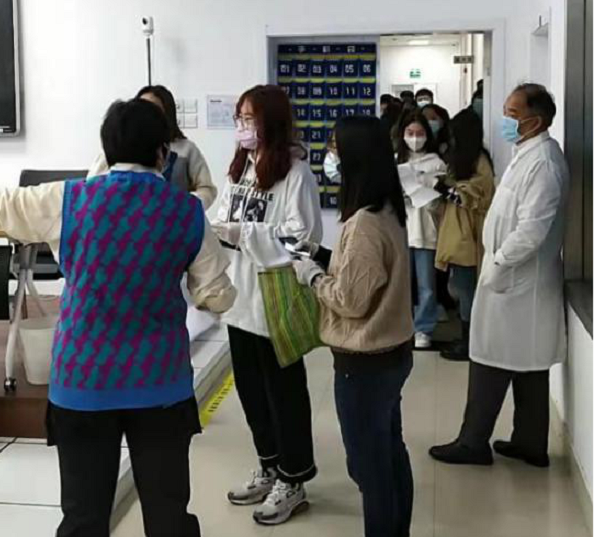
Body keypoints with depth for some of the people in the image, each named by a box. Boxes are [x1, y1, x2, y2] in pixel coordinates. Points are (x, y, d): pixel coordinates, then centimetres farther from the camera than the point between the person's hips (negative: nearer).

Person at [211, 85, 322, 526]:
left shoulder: (295, 172, -14)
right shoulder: (241, 166, 11)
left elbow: (303, 238, -22)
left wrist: (240, 233, -23)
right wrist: (215, 229, -4)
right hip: (241, 296, 8)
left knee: (284, 390, 6)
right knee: (251, 387, 17)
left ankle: (293, 481, 21)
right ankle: (270, 469, 35)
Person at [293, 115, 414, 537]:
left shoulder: (363, 223, -23)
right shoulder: (388, 213, 5)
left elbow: (352, 299, -21)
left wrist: (312, 276, -7)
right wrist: (326, 267, 6)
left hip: (365, 362, -9)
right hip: (393, 350, 9)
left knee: (369, 463, 5)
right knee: (390, 453, 21)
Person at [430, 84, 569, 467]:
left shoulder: (542, 161, -20)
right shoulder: (530, 154, 12)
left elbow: (532, 230, -26)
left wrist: (496, 266, -18)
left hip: (516, 281, -10)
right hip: (519, 278, 10)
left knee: (493, 363, 0)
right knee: (527, 366, 14)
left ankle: (474, 443, 11)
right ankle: (530, 443, 24)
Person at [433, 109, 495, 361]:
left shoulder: (480, 162, -14)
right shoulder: (463, 159, 15)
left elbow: (473, 198, -18)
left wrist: (442, 187, -20)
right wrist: (441, 184, 5)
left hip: (468, 237, -9)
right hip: (457, 235, 9)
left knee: (465, 288, -2)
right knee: (461, 288, 12)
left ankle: (469, 344, 7)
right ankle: (466, 340, 20)